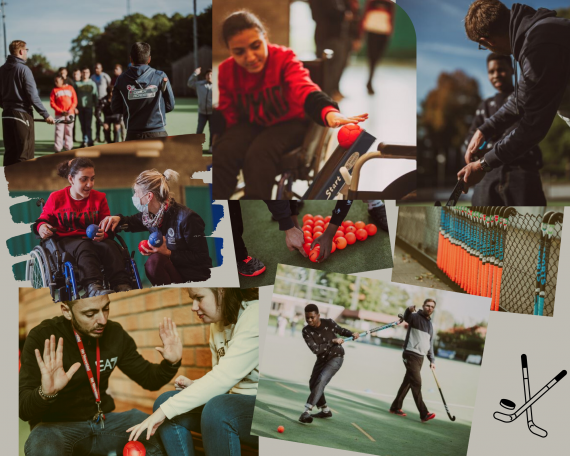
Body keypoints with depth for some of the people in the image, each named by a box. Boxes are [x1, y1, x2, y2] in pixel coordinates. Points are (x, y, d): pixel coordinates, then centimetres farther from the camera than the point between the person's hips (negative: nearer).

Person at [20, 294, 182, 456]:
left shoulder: (115, 333, 0)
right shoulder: (41, 338, -15)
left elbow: (148, 377, 10)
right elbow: (23, 408, -19)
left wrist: (171, 363, -12)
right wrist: (45, 393, -42)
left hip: (104, 420, 4)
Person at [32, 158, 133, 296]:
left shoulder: (99, 198, 10)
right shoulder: (56, 198, 6)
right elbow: (44, 218, 15)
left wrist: (103, 234, -18)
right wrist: (41, 227, -11)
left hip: (93, 239, 3)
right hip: (66, 240, -3)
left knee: (110, 246, -32)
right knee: (84, 247, -38)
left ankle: (122, 286, -46)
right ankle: (93, 287, -60)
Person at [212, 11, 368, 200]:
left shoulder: (284, 58, -17)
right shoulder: (226, 71, -6)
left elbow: (305, 89, -36)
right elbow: (227, 115, 0)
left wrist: (329, 112, -58)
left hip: (287, 123, -3)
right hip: (250, 125, 3)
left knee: (258, 154, -34)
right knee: (222, 153, -27)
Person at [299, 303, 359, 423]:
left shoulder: (329, 323, -18)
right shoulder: (306, 331, -16)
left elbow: (341, 330, 4)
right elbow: (315, 349, -26)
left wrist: (352, 334, -14)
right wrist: (333, 341, -30)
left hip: (336, 357, -5)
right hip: (322, 359, 5)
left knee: (321, 381, -23)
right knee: (313, 384, 12)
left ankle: (307, 411, -30)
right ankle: (325, 410, 33)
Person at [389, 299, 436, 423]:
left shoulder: (430, 324, 19)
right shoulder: (416, 317, -5)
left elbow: (430, 343, 23)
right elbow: (407, 318, -30)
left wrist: (432, 360, 16)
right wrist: (409, 310, -52)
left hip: (420, 357, 8)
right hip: (410, 355, -8)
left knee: (408, 382, 12)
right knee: (416, 383, -12)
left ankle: (395, 407, 21)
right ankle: (424, 414, -17)